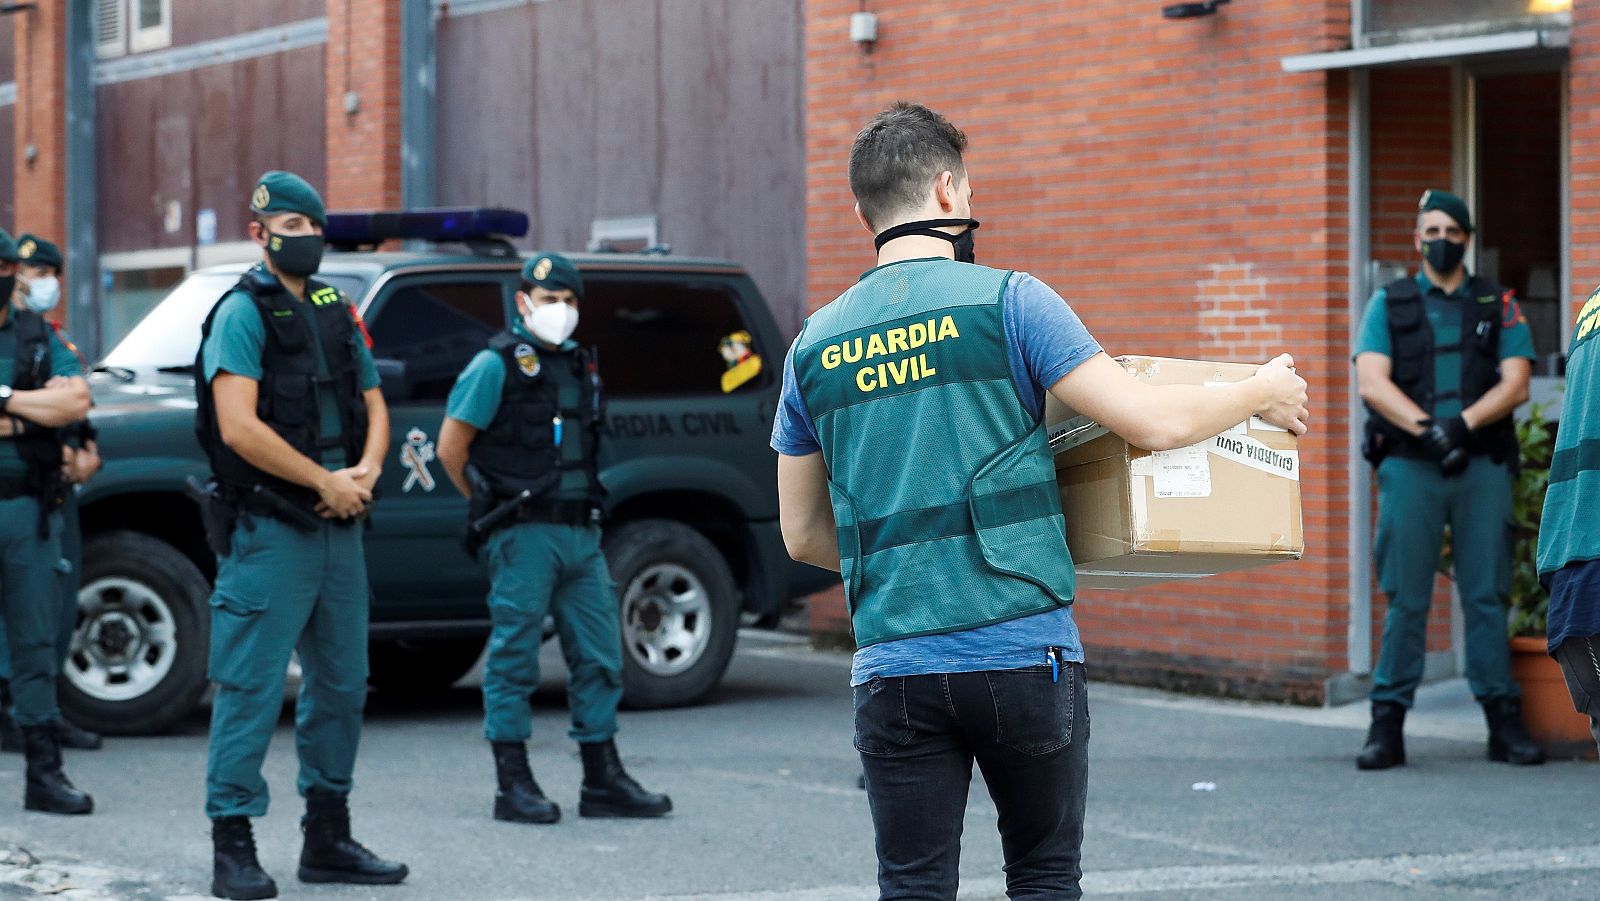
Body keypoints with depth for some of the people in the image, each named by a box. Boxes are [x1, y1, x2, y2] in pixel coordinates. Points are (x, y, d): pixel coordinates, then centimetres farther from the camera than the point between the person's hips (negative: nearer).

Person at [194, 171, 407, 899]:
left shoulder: (336, 311, 15)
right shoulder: (243, 312, -8)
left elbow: (372, 405, 19)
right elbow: (239, 427, -18)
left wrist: (366, 472, -2)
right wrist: (326, 482, -14)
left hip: (339, 529, 8)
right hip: (269, 531, -8)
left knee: (342, 684, 12)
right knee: (251, 688, -7)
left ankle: (327, 839, 22)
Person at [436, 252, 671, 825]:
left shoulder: (580, 366, 16)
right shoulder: (496, 365, -5)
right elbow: (451, 445, -5)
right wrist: (492, 507, 3)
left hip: (580, 535, 7)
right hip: (523, 539, -7)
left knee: (599, 658, 7)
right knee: (514, 658, -1)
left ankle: (604, 782, 14)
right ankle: (514, 788, 4)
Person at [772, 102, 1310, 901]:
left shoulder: (814, 346, 8)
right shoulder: (1006, 302, -5)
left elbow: (802, 534, 15)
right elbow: (1153, 422, -8)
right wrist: (1261, 394, 10)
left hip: (894, 667, 3)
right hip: (1023, 651, -3)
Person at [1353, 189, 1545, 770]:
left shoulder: (1498, 305, 12)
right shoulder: (1388, 305, 10)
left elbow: (1516, 384, 1)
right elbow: (1372, 383, -2)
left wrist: (1463, 422, -15)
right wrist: (1427, 429, -16)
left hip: (1483, 466, 1)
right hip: (1409, 467, -1)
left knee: (1487, 596, 1)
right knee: (1405, 600, -2)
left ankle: (1504, 722, 4)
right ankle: (1387, 726, 1)